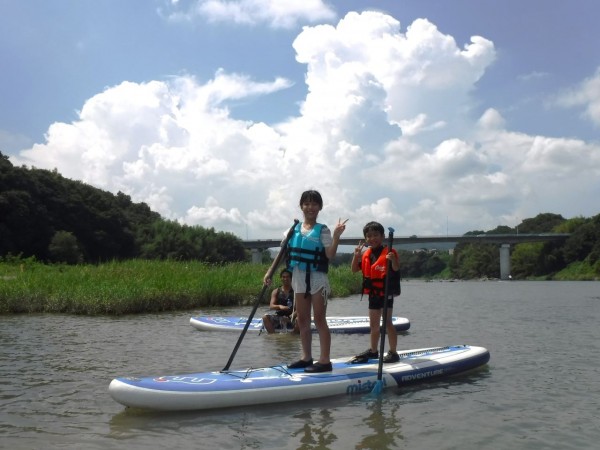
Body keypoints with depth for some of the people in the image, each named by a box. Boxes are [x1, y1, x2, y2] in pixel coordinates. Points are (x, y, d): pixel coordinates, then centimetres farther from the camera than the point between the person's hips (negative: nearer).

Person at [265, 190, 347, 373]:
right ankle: (306, 357, 20)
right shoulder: (295, 229, 8)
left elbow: (330, 254, -15)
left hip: (317, 278, -5)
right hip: (299, 278, 5)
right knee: (302, 320, 10)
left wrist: (336, 236, -28)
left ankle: (324, 360, 1)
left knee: (319, 320, -3)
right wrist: (270, 271, 6)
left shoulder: (322, 230, -5)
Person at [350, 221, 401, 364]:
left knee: (387, 322, -4)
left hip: (386, 293, -6)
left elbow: (396, 269, -21)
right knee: (373, 324, 16)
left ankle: (393, 352, 6)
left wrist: (393, 260, -41)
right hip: (373, 293, 7)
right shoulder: (366, 254, 6)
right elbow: (355, 269, 5)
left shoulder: (389, 252, -11)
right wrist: (356, 255, -10)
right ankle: (373, 351, 29)